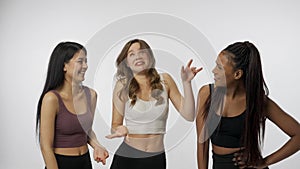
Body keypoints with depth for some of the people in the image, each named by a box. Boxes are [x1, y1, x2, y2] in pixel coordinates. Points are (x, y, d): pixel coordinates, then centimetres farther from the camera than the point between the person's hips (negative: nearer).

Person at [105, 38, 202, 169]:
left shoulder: (164, 80, -1)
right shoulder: (123, 86, -6)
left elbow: (188, 116, -2)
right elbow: (115, 125, 0)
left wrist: (186, 82, -10)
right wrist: (121, 129, -22)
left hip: (157, 158, 2)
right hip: (127, 157, -1)